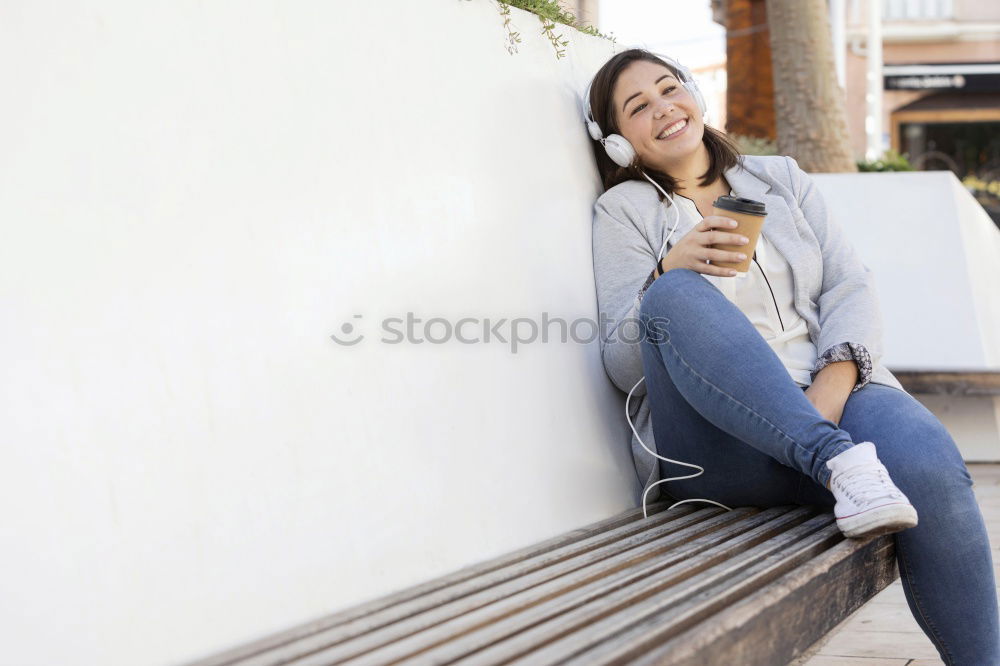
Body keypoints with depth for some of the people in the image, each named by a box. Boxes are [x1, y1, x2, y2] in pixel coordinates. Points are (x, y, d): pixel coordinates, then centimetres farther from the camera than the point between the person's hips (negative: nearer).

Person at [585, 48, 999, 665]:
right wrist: (668, 272, -17)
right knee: (675, 296, -31)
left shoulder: (782, 179, 22)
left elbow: (852, 287, 9)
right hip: (715, 440, -2)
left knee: (929, 467, -31)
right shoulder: (625, 210, 12)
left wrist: (834, 384, -12)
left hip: (829, 398, 2)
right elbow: (622, 365, 3)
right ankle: (839, 460, -40)